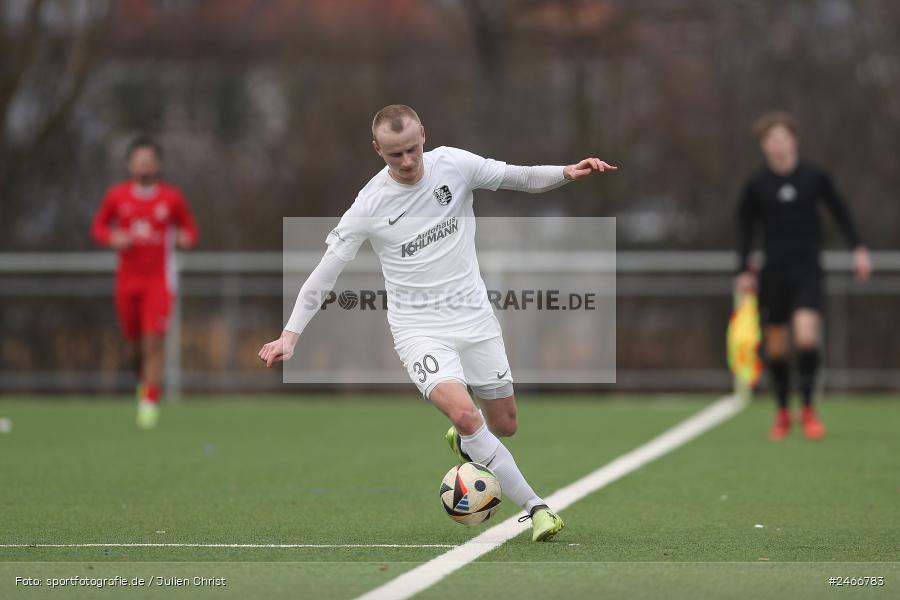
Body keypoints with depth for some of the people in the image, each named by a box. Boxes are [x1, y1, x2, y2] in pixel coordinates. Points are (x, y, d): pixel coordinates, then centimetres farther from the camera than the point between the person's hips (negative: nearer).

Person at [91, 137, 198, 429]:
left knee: (153, 342, -13)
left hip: (159, 280, -2)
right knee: (134, 342, 8)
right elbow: (98, 228, 11)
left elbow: (189, 231, 9)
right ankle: (143, 377, 40)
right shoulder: (116, 196, 1)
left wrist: (184, 238, -14)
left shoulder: (173, 197, -1)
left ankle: (150, 402, -8)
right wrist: (113, 238, -10)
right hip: (127, 280, 2)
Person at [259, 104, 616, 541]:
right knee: (463, 412, -27)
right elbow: (325, 273, -5)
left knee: (505, 425, 10)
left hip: (474, 317, 4)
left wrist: (567, 174, -16)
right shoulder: (369, 206, -12)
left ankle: (463, 442, 47)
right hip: (419, 327, -4)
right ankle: (534, 507, -19)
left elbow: (521, 178, 3)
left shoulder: (452, 164, -6)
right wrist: (290, 334, -9)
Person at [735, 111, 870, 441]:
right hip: (774, 274, 1)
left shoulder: (815, 177, -2)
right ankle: (782, 413, 22)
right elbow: (745, 227, 8)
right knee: (775, 346, 5)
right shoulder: (756, 185, -2)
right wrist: (744, 270, 1)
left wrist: (858, 248, 5)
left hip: (808, 270, -1)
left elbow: (840, 211, 11)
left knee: (806, 336, -19)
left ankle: (808, 410, -6)